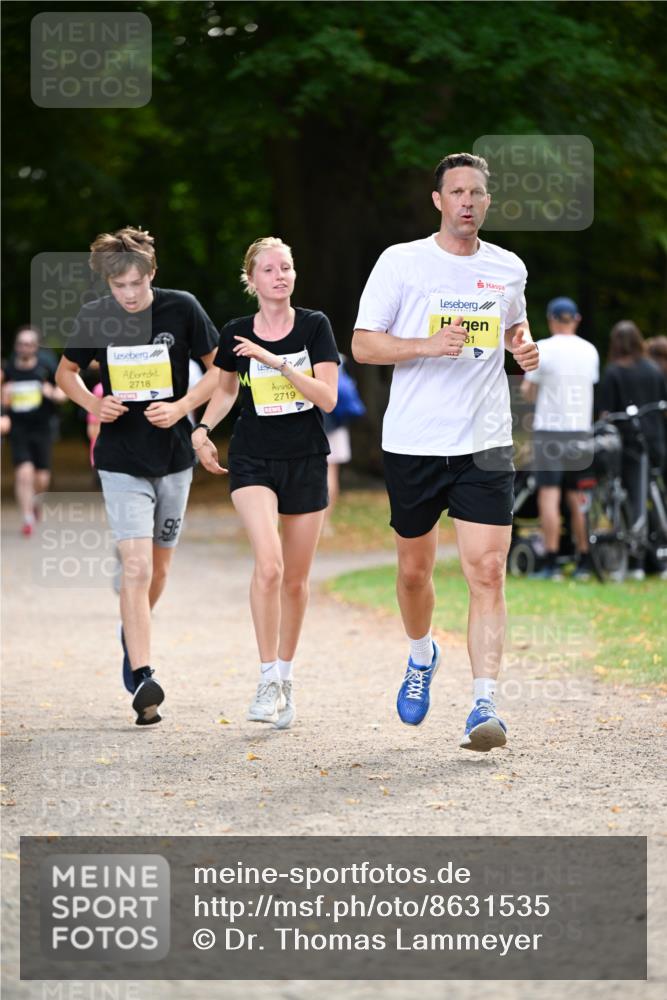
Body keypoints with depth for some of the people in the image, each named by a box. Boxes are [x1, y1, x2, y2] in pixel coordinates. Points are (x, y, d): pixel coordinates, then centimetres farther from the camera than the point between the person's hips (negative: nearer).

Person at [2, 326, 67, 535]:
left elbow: (63, 394, 7)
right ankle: (27, 518, -5)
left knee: (42, 478, 4)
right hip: (18, 430, -1)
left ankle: (33, 498, 40)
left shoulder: (46, 369, -1)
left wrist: (53, 393, -15)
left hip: (41, 430, 1)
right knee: (24, 473, -15)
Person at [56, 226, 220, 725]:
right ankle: (142, 678, -18)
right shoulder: (95, 316, -4)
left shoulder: (182, 309, -7)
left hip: (174, 457, 1)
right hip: (121, 461, -1)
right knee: (136, 567, -14)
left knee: (159, 566, 14)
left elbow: (219, 369, 2)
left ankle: (132, 632, 43)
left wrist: (182, 407, -13)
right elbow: (66, 372, 11)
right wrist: (93, 404, -8)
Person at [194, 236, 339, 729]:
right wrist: (203, 428, 1)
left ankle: (286, 676, 26)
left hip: (306, 461, 1)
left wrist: (278, 363, -19)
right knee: (268, 563, -22)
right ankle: (268, 680, -14)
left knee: (296, 579, 7)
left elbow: (328, 398, -10)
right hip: (253, 460, -1)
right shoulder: (236, 334, 1)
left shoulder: (314, 326, -3)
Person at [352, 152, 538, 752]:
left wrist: (523, 345, 4)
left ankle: (484, 707, -14)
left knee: (488, 572, -12)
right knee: (415, 569, 12)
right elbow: (363, 344, -4)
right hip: (413, 443, -1)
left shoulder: (509, 269, 8)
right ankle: (422, 657, 42)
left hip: (485, 444, 1)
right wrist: (430, 345, -19)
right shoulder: (401, 262, -2)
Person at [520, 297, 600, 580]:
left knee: (548, 496, -6)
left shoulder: (543, 349, -7)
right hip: (581, 430, 5)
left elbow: (527, 391, -3)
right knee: (577, 499, 9)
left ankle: (551, 564, -12)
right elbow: (593, 387, 15)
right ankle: (583, 564, 9)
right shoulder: (590, 351, 8)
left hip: (550, 430, -5)